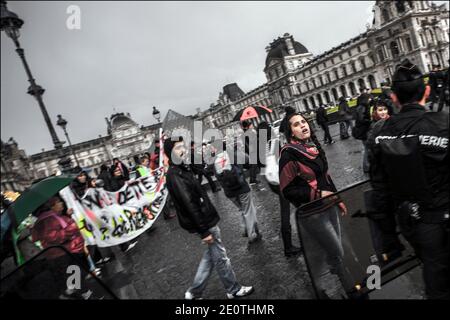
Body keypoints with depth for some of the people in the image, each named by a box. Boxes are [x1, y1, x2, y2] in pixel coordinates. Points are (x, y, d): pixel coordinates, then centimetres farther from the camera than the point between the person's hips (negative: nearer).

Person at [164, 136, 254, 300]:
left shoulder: (182, 169, 11)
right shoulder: (174, 175, -21)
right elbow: (189, 205, -25)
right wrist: (204, 231, -24)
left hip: (206, 220, 10)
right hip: (204, 224, -10)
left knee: (210, 256, 20)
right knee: (220, 258, 7)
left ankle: (194, 292, 30)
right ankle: (234, 290, 27)